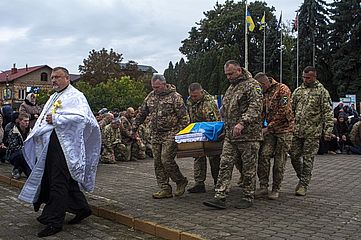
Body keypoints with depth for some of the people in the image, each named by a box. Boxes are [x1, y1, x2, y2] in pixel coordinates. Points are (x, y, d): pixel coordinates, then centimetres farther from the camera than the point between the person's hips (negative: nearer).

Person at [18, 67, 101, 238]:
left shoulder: (75, 96, -7)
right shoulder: (54, 97, 22)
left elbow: (81, 116, -24)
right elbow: (45, 119, 31)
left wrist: (56, 119, -20)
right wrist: (38, 132, 14)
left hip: (63, 145, -9)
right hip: (50, 144, 9)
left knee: (58, 183, -5)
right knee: (68, 181, 15)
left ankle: (54, 222, 3)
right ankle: (82, 208, 28)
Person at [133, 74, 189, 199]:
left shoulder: (175, 97, -6)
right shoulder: (151, 96, 12)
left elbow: (184, 117, -8)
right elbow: (141, 113, 21)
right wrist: (134, 127, 19)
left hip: (170, 134, -6)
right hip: (155, 135, 7)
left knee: (166, 160, -14)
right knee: (158, 162, 5)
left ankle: (181, 181, 9)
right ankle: (165, 189, 13)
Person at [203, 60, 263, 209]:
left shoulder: (252, 85, -7)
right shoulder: (231, 87, 20)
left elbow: (255, 107, -20)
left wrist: (242, 123, -30)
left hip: (249, 135, -7)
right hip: (230, 135, 8)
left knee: (248, 169, 3)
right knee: (225, 166, 1)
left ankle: (248, 198, 15)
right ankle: (220, 197, 1)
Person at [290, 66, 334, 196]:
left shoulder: (322, 91, -1)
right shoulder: (298, 91, 12)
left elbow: (328, 112, -5)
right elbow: (291, 109, 16)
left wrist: (328, 130, -12)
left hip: (312, 132, -4)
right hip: (296, 131, 4)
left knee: (308, 159, 0)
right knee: (294, 156, 5)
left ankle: (304, 185, 11)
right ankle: (302, 178, 27)